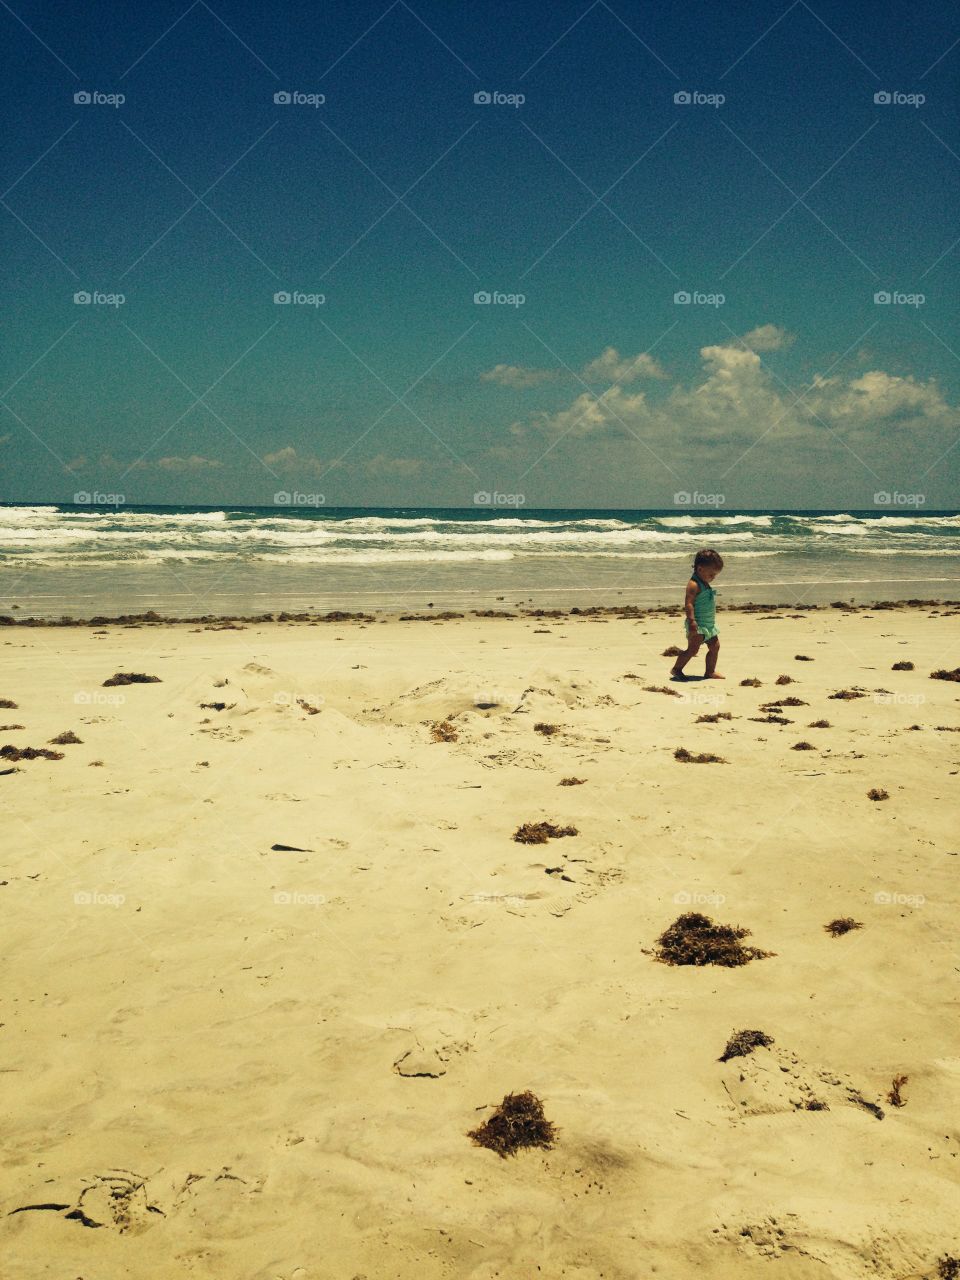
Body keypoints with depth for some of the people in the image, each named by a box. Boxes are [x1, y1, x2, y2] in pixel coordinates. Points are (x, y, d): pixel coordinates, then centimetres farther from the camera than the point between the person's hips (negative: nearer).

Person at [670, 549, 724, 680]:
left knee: (715, 646, 10)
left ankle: (710, 672, 19)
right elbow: (688, 604, -24)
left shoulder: (705, 584, 15)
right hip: (698, 625, -10)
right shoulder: (694, 585, -16)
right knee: (693, 649, -11)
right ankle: (676, 669, 0)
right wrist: (692, 620, -31)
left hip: (709, 624, 10)